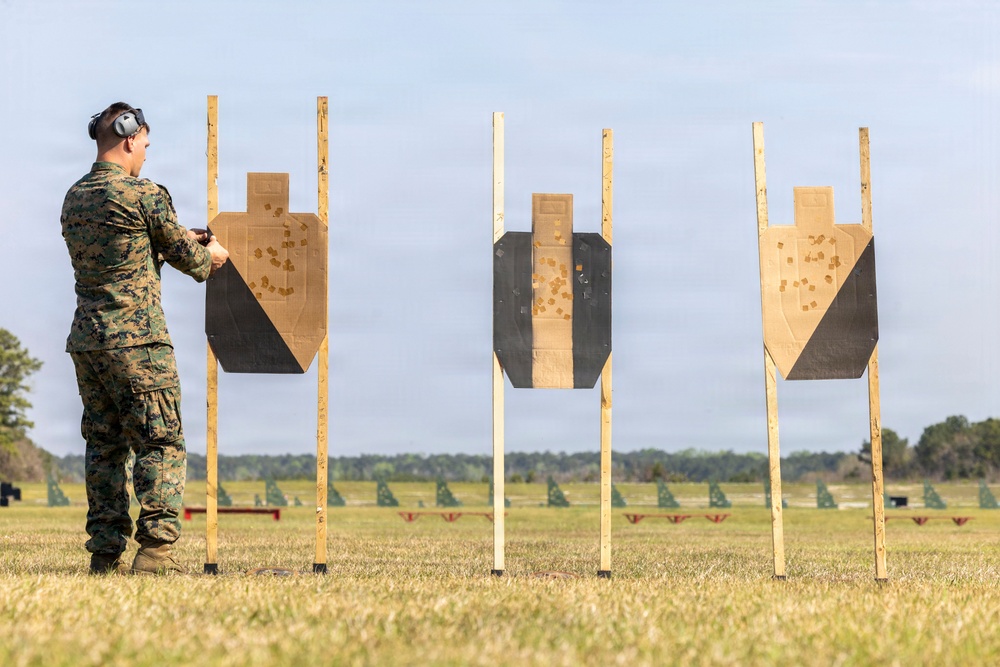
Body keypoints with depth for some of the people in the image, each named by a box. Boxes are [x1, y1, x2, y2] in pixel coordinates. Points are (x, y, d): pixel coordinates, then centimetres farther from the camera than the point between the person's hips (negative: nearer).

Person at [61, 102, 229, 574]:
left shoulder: (74, 198, 12)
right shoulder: (145, 195, -10)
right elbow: (185, 255, 1)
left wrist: (183, 240, 26)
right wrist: (211, 256, 23)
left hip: (85, 341, 7)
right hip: (136, 341, -7)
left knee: (103, 447, 12)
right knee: (162, 446, -3)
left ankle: (105, 553, 11)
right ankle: (155, 549, -10)